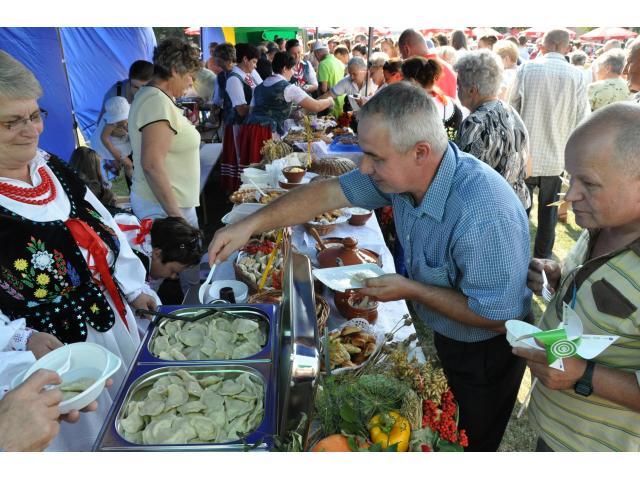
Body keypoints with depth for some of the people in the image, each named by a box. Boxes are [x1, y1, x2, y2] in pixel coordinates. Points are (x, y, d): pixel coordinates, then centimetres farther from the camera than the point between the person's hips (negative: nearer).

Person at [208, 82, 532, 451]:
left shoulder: (485, 217, -40)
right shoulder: (406, 171, -16)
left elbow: (496, 317, -31)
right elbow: (329, 193, -9)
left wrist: (411, 290, -26)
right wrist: (250, 224, -15)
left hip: (486, 350, -6)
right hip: (439, 334, 7)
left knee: (476, 443, 20)